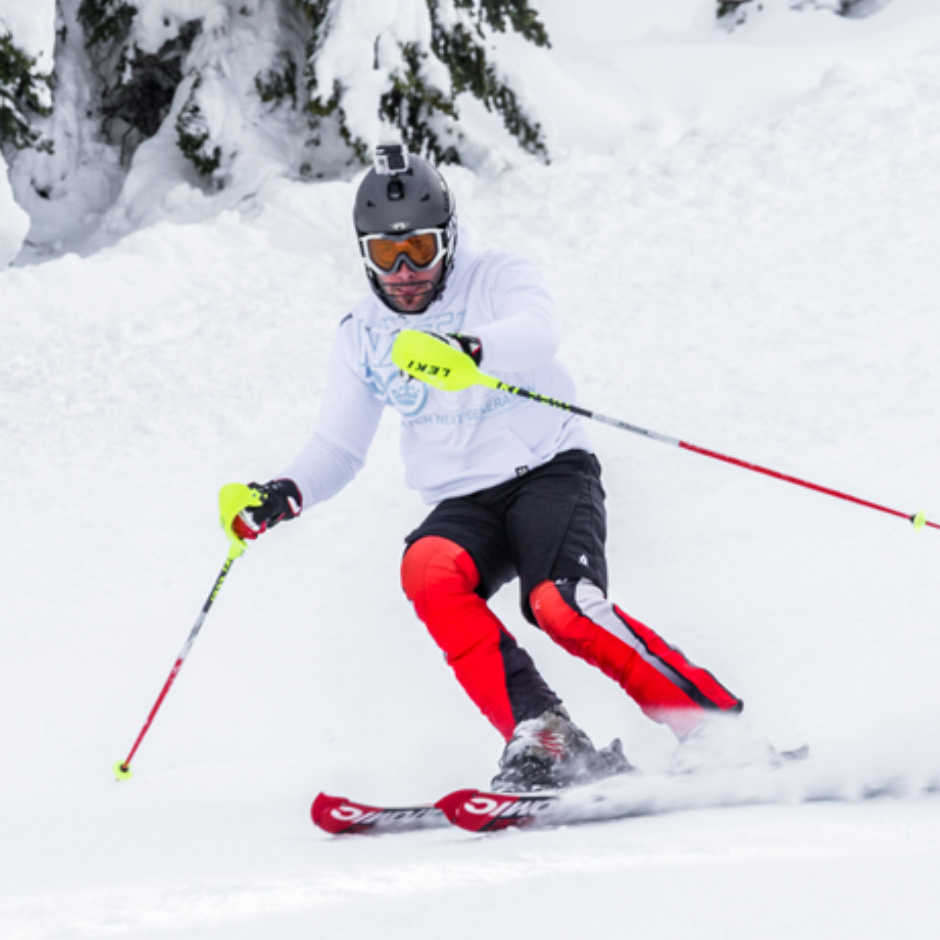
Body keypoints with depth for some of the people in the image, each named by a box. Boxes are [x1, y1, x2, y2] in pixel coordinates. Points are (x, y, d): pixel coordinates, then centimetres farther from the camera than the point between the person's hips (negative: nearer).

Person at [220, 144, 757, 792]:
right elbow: (338, 450, 18)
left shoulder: (498, 279, 0)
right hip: (464, 506, 4)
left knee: (561, 604, -32)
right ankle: (540, 737, -36)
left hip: (550, 470, -4)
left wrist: (471, 347, -46)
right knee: (428, 570, -32)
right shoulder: (363, 338, 14)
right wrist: (288, 494, -4)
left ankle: (718, 730, -22)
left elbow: (537, 333, -23)